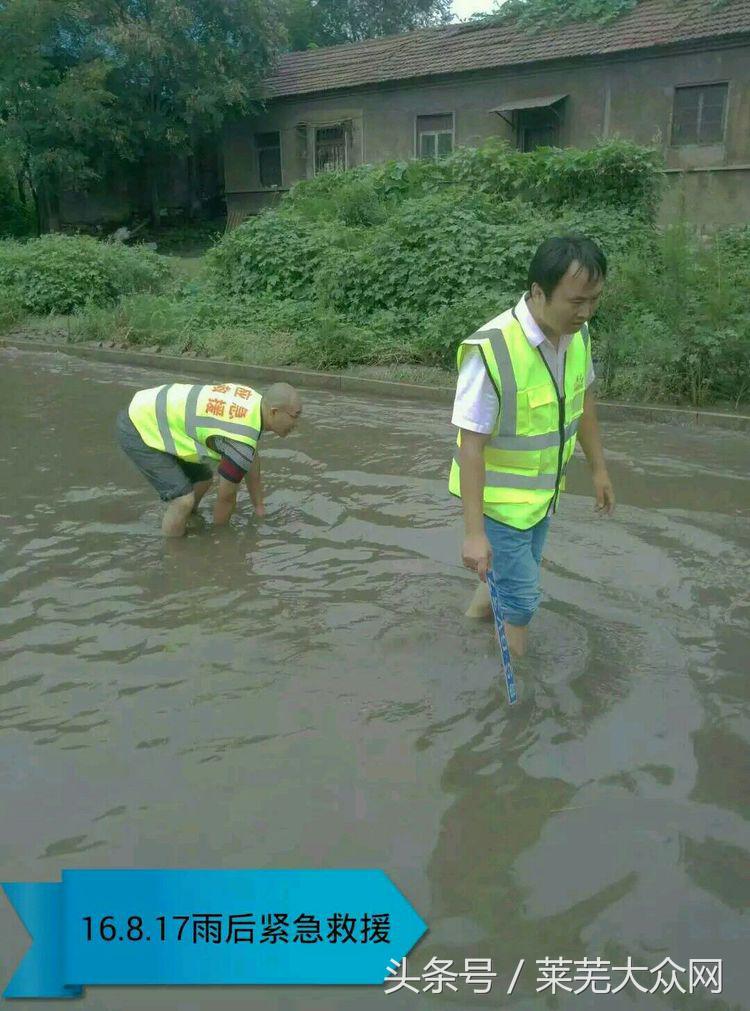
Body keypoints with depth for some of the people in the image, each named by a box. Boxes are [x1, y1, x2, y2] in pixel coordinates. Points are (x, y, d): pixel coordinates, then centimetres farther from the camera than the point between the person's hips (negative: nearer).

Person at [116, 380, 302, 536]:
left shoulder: (255, 401, -1)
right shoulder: (242, 439, -27)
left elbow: (252, 461, 14)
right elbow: (226, 496, -12)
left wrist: (259, 508, 23)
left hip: (153, 411, 10)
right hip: (138, 430, -10)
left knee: (203, 480, 15)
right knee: (183, 499, -16)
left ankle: (186, 524, 36)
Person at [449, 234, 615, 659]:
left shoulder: (578, 333, -8)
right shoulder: (492, 351, -31)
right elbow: (471, 446, -28)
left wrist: (599, 468, 16)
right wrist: (474, 532, -27)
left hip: (545, 489, 7)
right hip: (499, 497, -7)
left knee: (521, 567, 26)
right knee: (523, 593, 4)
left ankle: (482, 603, 56)